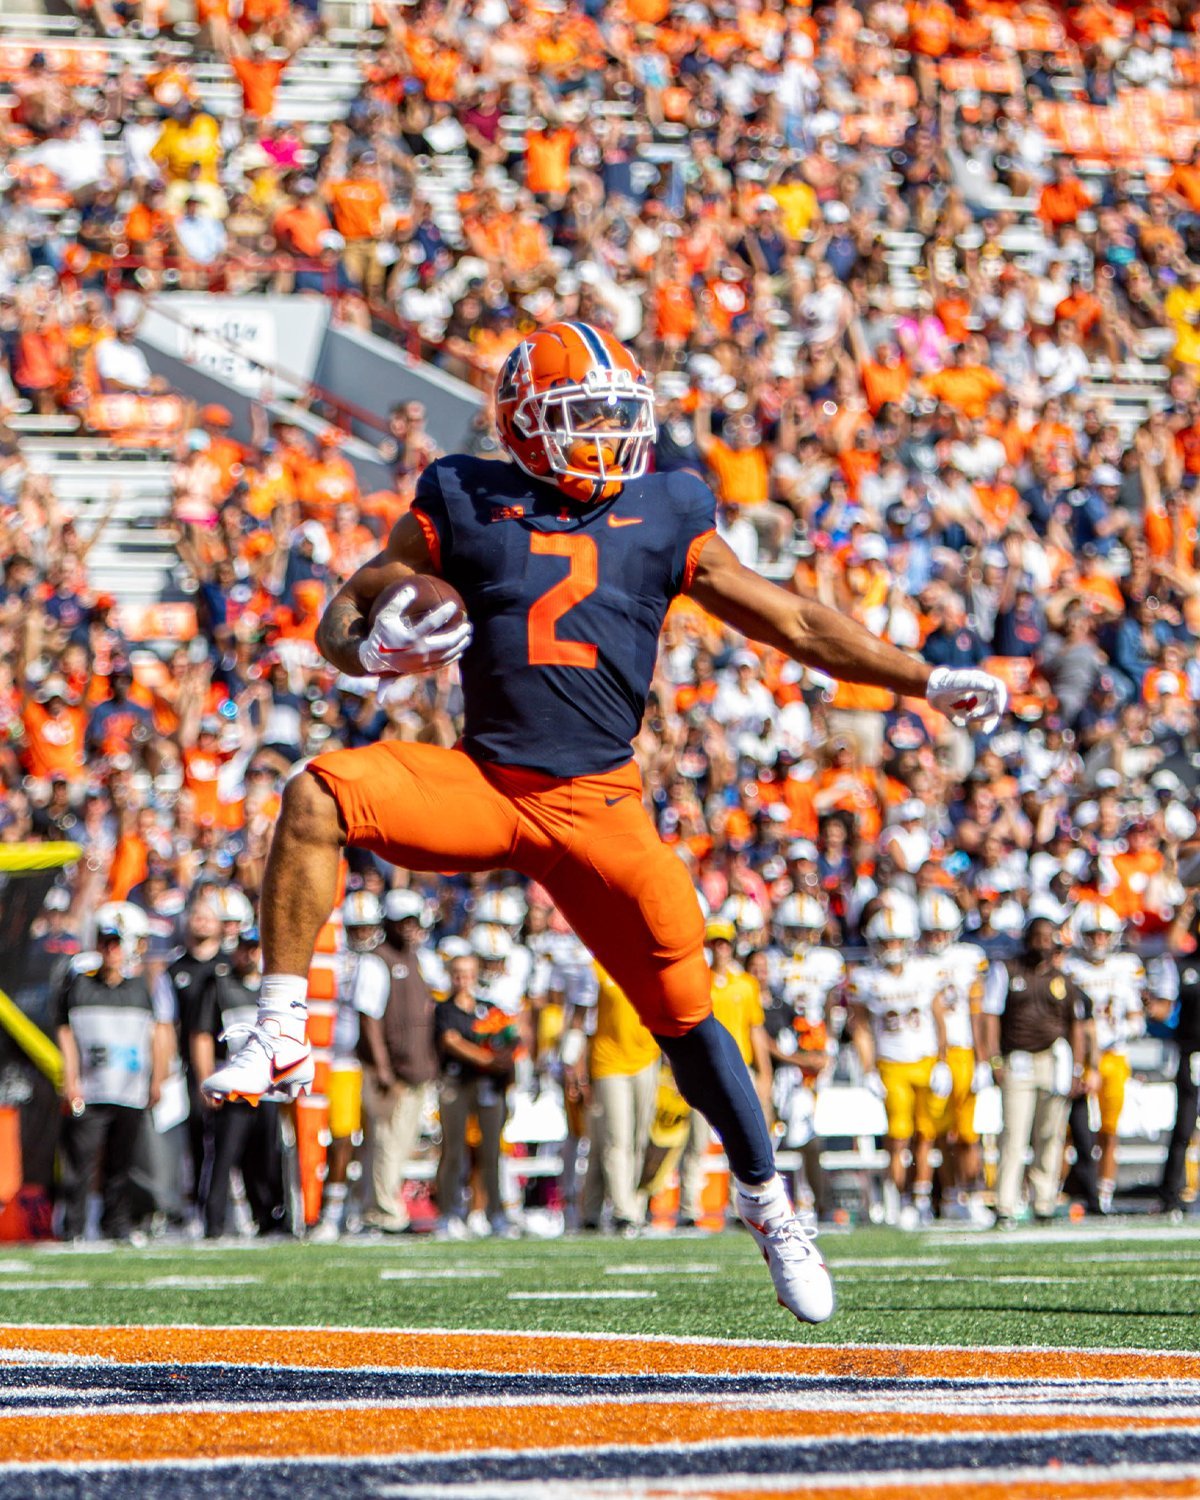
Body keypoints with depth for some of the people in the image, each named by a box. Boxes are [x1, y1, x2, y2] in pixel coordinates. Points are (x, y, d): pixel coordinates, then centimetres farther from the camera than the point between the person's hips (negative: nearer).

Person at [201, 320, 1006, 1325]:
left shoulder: (665, 519, 5)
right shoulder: (467, 506, 3)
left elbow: (795, 625, 12)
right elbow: (345, 616, 7)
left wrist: (927, 682, 8)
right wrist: (376, 651, -17)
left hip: (598, 801, 0)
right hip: (482, 786, 0)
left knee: (684, 1013, 0)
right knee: (319, 794, -26)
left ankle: (768, 1206, 21)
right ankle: (281, 1042, -22)